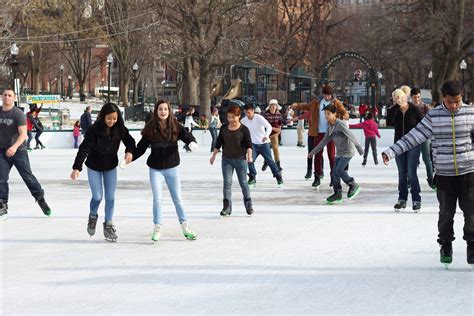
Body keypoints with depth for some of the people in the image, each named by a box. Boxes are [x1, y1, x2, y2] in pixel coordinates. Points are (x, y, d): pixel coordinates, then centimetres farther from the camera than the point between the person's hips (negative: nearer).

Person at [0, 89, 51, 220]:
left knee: (28, 176, -3)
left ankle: (40, 199, 12)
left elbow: (23, 133, -18)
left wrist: (15, 147, -33)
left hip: (19, 151, -4)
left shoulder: (18, 114, -10)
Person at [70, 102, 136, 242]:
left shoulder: (120, 129, -16)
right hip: (94, 167, -3)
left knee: (110, 197, 2)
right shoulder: (94, 130, -27)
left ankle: (108, 225, 17)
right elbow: (84, 148, -32)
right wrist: (77, 167, -42)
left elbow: (129, 140, -5)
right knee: (97, 196, -2)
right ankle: (92, 217, 30)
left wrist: (130, 151, -28)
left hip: (111, 167, 3)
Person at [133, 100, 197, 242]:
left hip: (172, 168, 1)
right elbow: (141, 148, -3)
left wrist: (192, 142, -40)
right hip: (156, 169, 0)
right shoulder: (150, 129, -6)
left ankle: (185, 226, 21)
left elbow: (187, 136, -18)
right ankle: (157, 228, 13)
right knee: (157, 199, 0)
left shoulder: (176, 127, -6)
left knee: (177, 199, 9)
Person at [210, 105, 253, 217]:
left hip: (240, 159, -3)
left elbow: (248, 144, -11)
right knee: (227, 182, -4)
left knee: (243, 182, 6)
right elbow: (219, 142, 14)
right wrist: (213, 155, 15)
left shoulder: (244, 129, -6)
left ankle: (248, 204, 23)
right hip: (226, 159, 3)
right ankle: (227, 206, -5)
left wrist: (249, 155, -27)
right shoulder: (224, 128, 5)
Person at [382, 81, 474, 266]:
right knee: (446, 213, 10)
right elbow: (413, 137, -3)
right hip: (444, 175, 0)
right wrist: (391, 152, -7)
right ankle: (445, 246, 26)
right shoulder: (433, 116, -5)